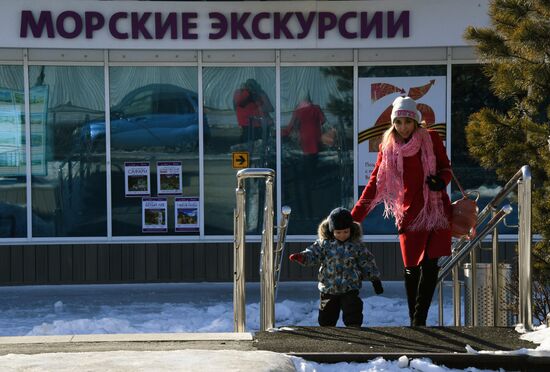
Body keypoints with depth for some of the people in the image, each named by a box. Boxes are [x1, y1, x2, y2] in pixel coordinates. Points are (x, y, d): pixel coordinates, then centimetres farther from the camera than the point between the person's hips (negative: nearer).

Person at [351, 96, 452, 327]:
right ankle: (414, 321, 9)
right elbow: (375, 184, 6)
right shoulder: (388, 148, 5)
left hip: (436, 210, -1)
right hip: (409, 214, 1)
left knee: (430, 266, -9)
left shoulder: (431, 140, 0)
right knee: (411, 268, -1)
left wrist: (441, 181, -16)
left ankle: (419, 321, -6)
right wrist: (354, 217, 1)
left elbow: (446, 169, 9)